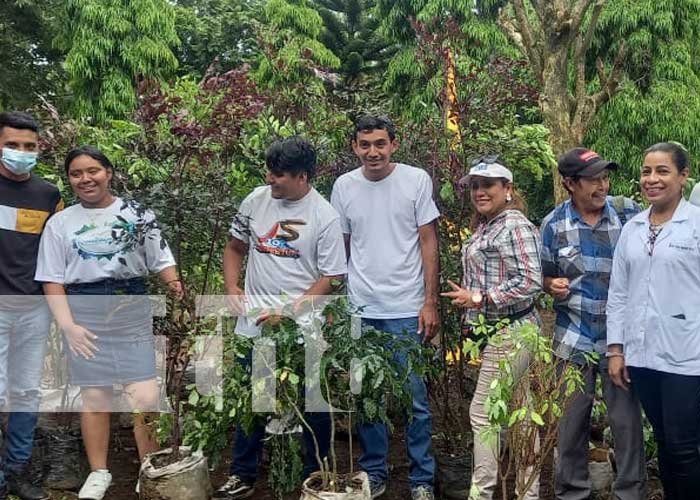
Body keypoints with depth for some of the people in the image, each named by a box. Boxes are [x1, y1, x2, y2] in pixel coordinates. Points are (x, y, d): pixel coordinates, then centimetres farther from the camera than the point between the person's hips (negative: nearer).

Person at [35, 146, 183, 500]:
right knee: (94, 396, 8)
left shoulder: (137, 214, 4)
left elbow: (161, 260, 5)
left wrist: (174, 284, -15)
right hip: (85, 316, 1)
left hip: (133, 314, 0)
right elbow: (52, 280, 2)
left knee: (145, 398, -4)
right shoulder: (60, 223, 5)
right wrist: (67, 325, -8)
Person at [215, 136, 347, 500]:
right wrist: (231, 287, 1)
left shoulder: (325, 217, -10)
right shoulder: (256, 200, 3)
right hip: (254, 324, 4)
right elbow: (235, 247, 16)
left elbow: (331, 278, -11)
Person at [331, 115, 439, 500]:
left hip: (406, 309, -2)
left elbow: (428, 243, -1)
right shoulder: (343, 186, 4)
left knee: (414, 398, 2)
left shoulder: (416, 180, -3)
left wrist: (430, 303, -4)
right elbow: (339, 248, 11)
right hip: (359, 309, 3)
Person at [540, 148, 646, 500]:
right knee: (572, 418, 11)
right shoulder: (553, 224, -2)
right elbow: (544, 276, 9)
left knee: (626, 418, 8)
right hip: (574, 338, 1)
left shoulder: (628, 212, -5)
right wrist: (553, 285, -13)